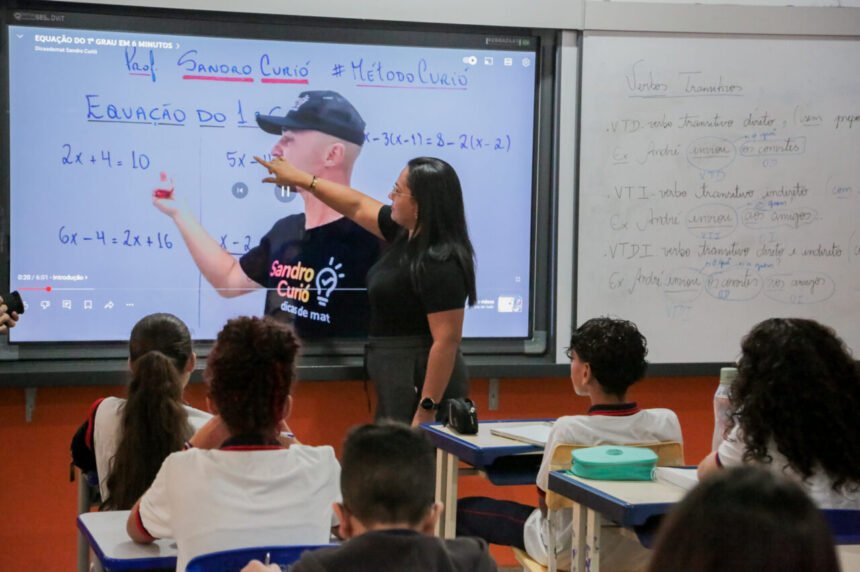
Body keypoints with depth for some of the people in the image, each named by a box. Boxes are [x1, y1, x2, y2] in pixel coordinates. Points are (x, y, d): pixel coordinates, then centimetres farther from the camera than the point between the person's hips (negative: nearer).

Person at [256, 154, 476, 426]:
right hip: (398, 380, 10)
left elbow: (447, 341, -24)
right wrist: (301, 179, 25)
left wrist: (427, 410, -25)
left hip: (423, 385, -10)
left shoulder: (440, 264, -22)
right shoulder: (407, 233, 6)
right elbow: (357, 206, 20)